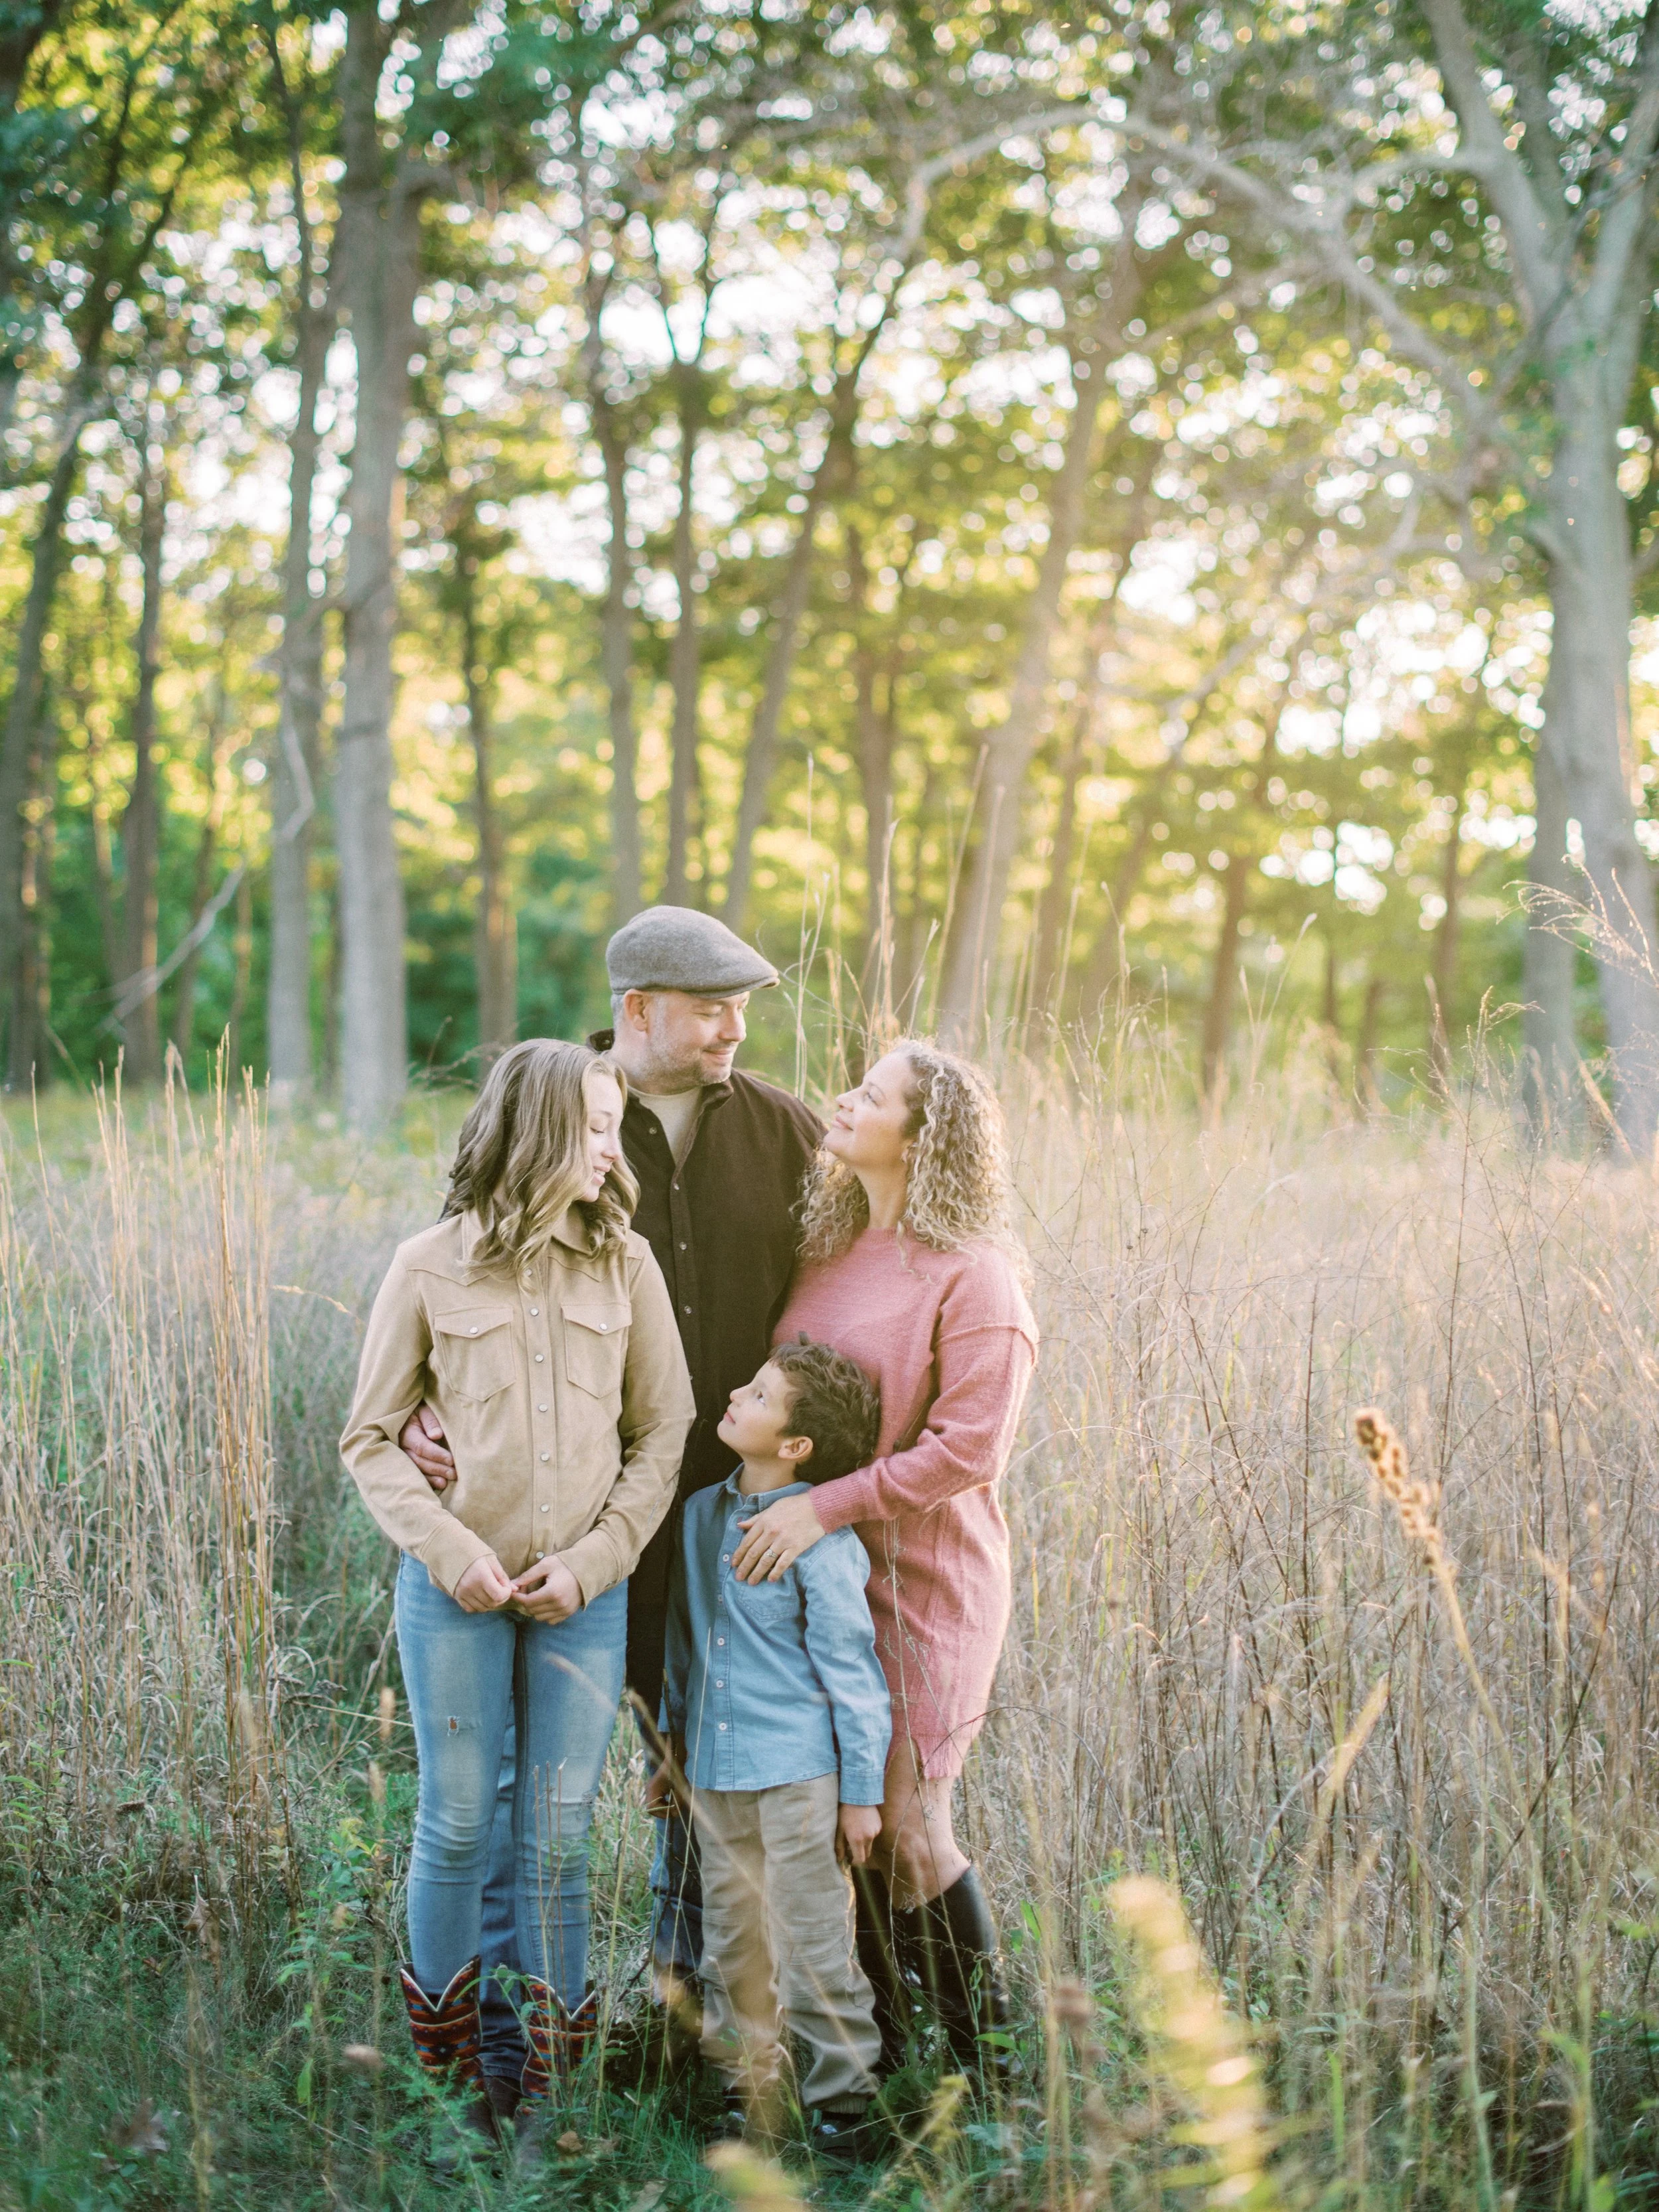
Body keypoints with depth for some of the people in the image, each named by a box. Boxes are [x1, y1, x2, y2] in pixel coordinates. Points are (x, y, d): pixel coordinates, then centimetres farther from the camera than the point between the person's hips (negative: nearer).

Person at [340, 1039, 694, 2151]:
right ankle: (448, 2076, 23)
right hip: (456, 1593, -1)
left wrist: (591, 1560, -7)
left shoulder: (625, 1262, 2)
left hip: (584, 1596, 1)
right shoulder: (429, 1268, -3)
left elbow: (665, 1433, 3)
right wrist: (450, 1551, -11)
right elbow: (373, 1437, 2)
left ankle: (552, 2089, 17)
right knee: (458, 1828, 8)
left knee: (558, 1841, 6)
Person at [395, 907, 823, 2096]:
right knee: (538, 1753, 2)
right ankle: (510, 2028, 14)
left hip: (730, 1506, 2)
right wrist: (428, 1407, -16)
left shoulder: (786, 1133, 5)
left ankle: (690, 1975, 32)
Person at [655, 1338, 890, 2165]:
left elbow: (852, 1670, -9)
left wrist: (862, 1790, -8)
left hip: (798, 1777, -6)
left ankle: (840, 2102, 13)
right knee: (732, 1946, 14)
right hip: (717, 1775, 7)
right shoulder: (701, 1515, 7)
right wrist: (671, 1744, 22)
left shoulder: (820, 1541, -13)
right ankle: (744, 2089, 27)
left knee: (814, 1948, 0)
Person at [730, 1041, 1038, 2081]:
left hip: (919, 1579, -6)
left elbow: (969, 1447, -18)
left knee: (907, 1827, -4)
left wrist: (826, 1505, -21)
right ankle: (881, 2045, 22)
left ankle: (992, 2061, 12)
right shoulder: (828, 1250, 9)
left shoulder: (974, 1275, -12)